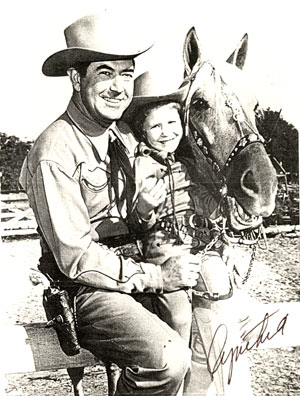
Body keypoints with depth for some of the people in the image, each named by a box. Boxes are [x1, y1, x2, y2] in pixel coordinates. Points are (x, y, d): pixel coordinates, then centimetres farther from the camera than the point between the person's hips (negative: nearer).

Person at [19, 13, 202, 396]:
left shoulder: (125, 133, 6)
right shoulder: (55, 153, -16)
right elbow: (76, 259, -18)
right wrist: (156, 277, -16)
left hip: (137, 271, 8)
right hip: (86, 291, -7)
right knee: (168, 359, -27)